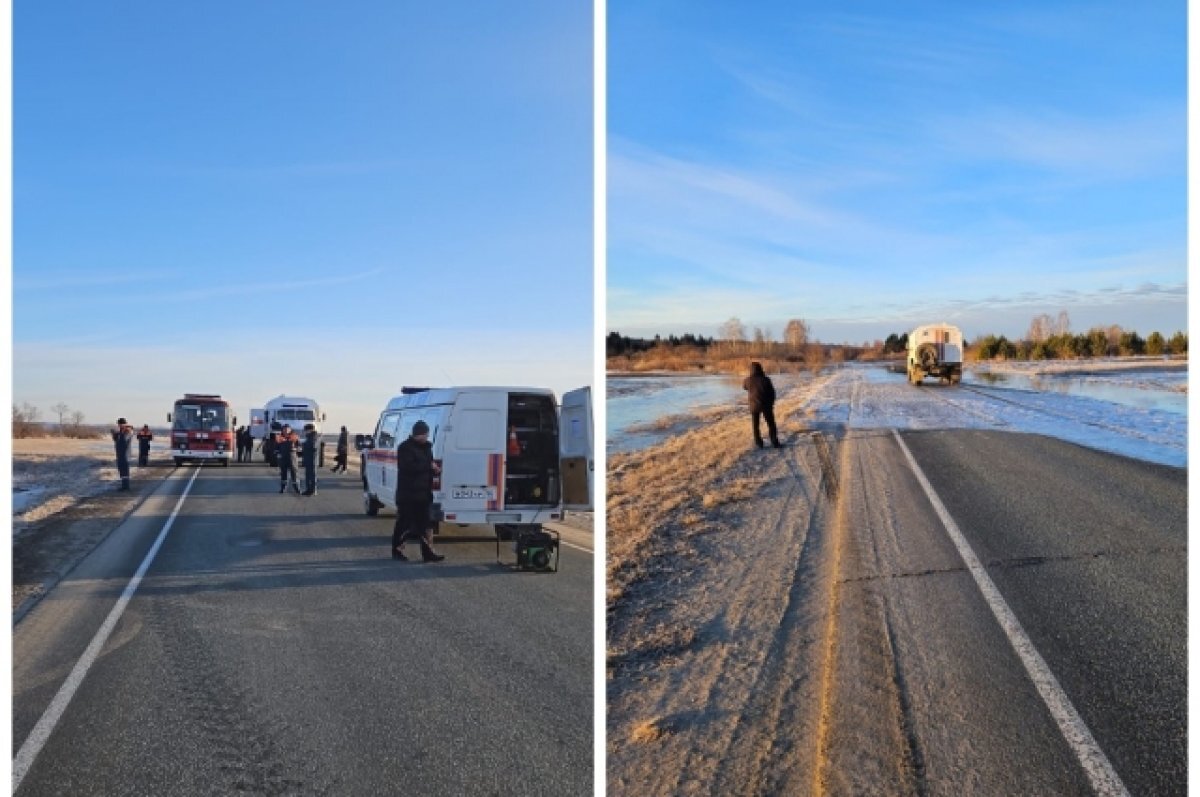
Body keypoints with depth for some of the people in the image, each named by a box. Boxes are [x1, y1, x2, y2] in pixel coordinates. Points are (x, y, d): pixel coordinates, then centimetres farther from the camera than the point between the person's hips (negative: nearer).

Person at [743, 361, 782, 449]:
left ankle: (759, 443, 15)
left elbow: (744, 387, 15)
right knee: (771, 424, 11)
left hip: (754, 405, 1)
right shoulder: (765, 379, -14)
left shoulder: (748, 380, -10)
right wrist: (771, 403, 8)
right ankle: (775, 443, 11)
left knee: (755, 425, 15)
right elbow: (772, 392, -6)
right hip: (766, 405, -1)